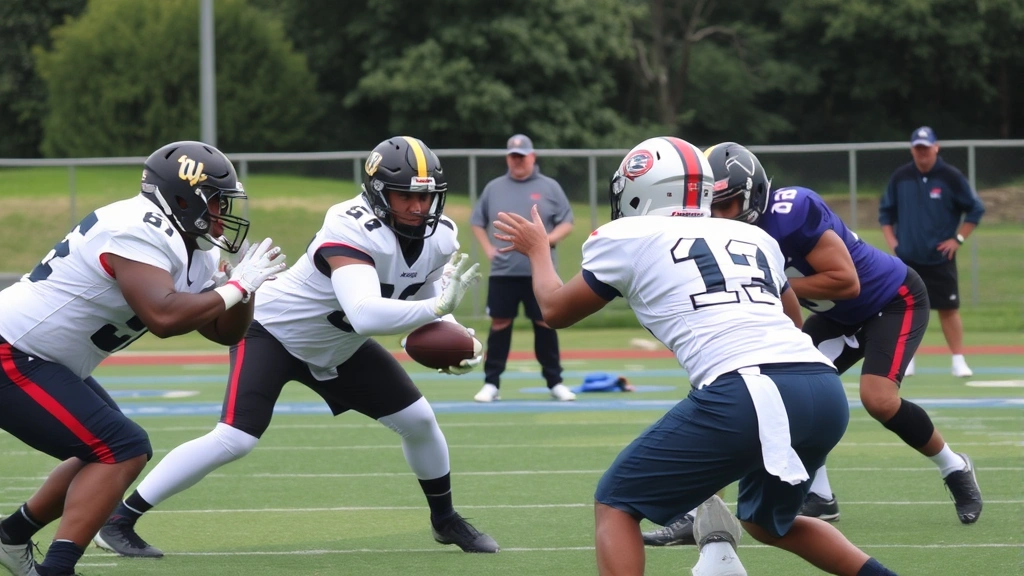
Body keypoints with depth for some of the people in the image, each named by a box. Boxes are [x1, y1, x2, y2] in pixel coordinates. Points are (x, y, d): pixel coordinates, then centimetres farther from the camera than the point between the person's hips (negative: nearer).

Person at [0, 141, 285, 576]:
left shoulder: (192, 254, 9)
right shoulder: (138, 232, -22)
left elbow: (225, 331, 13)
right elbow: (164, 317, -35)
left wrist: (243, 282, -5)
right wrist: (238, 286, -23)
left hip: (36, 359, 11)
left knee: (110, 450, 20)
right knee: (121, 450, -15)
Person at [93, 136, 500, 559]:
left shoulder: (438, 238, -12)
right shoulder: (354, 231, -37)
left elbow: (420, 296, 7)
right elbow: (365, 314, -51)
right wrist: (438, 307, -52)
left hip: (339, 347, 8)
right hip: (275, 332, -8)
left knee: (418, 420, 5)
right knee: (234, 440, -20)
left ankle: (445, 519, 31)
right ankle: (118, 520, -11)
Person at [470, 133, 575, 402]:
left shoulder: (549, 188, 5)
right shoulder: (494, 188, 10)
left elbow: (566, 222, 3)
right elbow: (477, 222, 18)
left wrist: (547, 240, -13)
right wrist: (488, 249, 3)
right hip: (502, 272, 1)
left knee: (545, 325, 1)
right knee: (499, 325, 0)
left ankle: (555, 382, 9)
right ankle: (491, 383, 5)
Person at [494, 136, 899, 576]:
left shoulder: (628, 239, 14)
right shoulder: (753, 238, 27)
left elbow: (556, 311, 31)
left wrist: (537, 250, 50)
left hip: (748, 394, -6)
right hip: (826, 390, 6)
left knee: (616, 504, 10)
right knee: (767, 521, 31)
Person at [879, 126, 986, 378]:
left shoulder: (951, 177, -4)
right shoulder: (900, 177, 4)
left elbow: (976, 209, 1)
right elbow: (885, 211, 14)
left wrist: (958, 239, -5)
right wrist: (891, 241, 3)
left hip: (941, 258, -2)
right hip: (906, 258, 2)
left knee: (948, 308, -2)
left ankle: (958, 360, 3)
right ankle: (906, 360, 11)